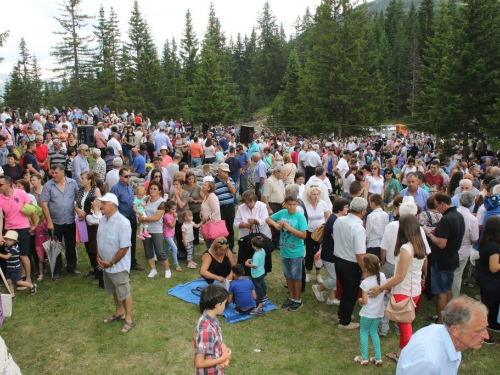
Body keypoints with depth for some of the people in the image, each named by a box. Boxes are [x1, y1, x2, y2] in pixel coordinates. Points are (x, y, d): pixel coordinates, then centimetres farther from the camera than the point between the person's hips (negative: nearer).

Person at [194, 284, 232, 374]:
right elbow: (199, 363, -30)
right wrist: (223, 358, -20)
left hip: (215, 371, 8)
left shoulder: (212, 320, -6)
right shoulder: (206, 329, -33)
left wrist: (226, 356, -10)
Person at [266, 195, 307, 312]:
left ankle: (297, 300, 27)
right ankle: (291, 298, 36)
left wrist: (289, 227, -27)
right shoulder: (282, 213, -5)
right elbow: (268, 219, 7)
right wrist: (275, 224, -14)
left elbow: (304, 235, -22)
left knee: (296, 277, 10)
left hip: (296, 252, -5)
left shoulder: (300, 216, -17)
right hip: (284, 251, 5)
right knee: (288, 276, 19)